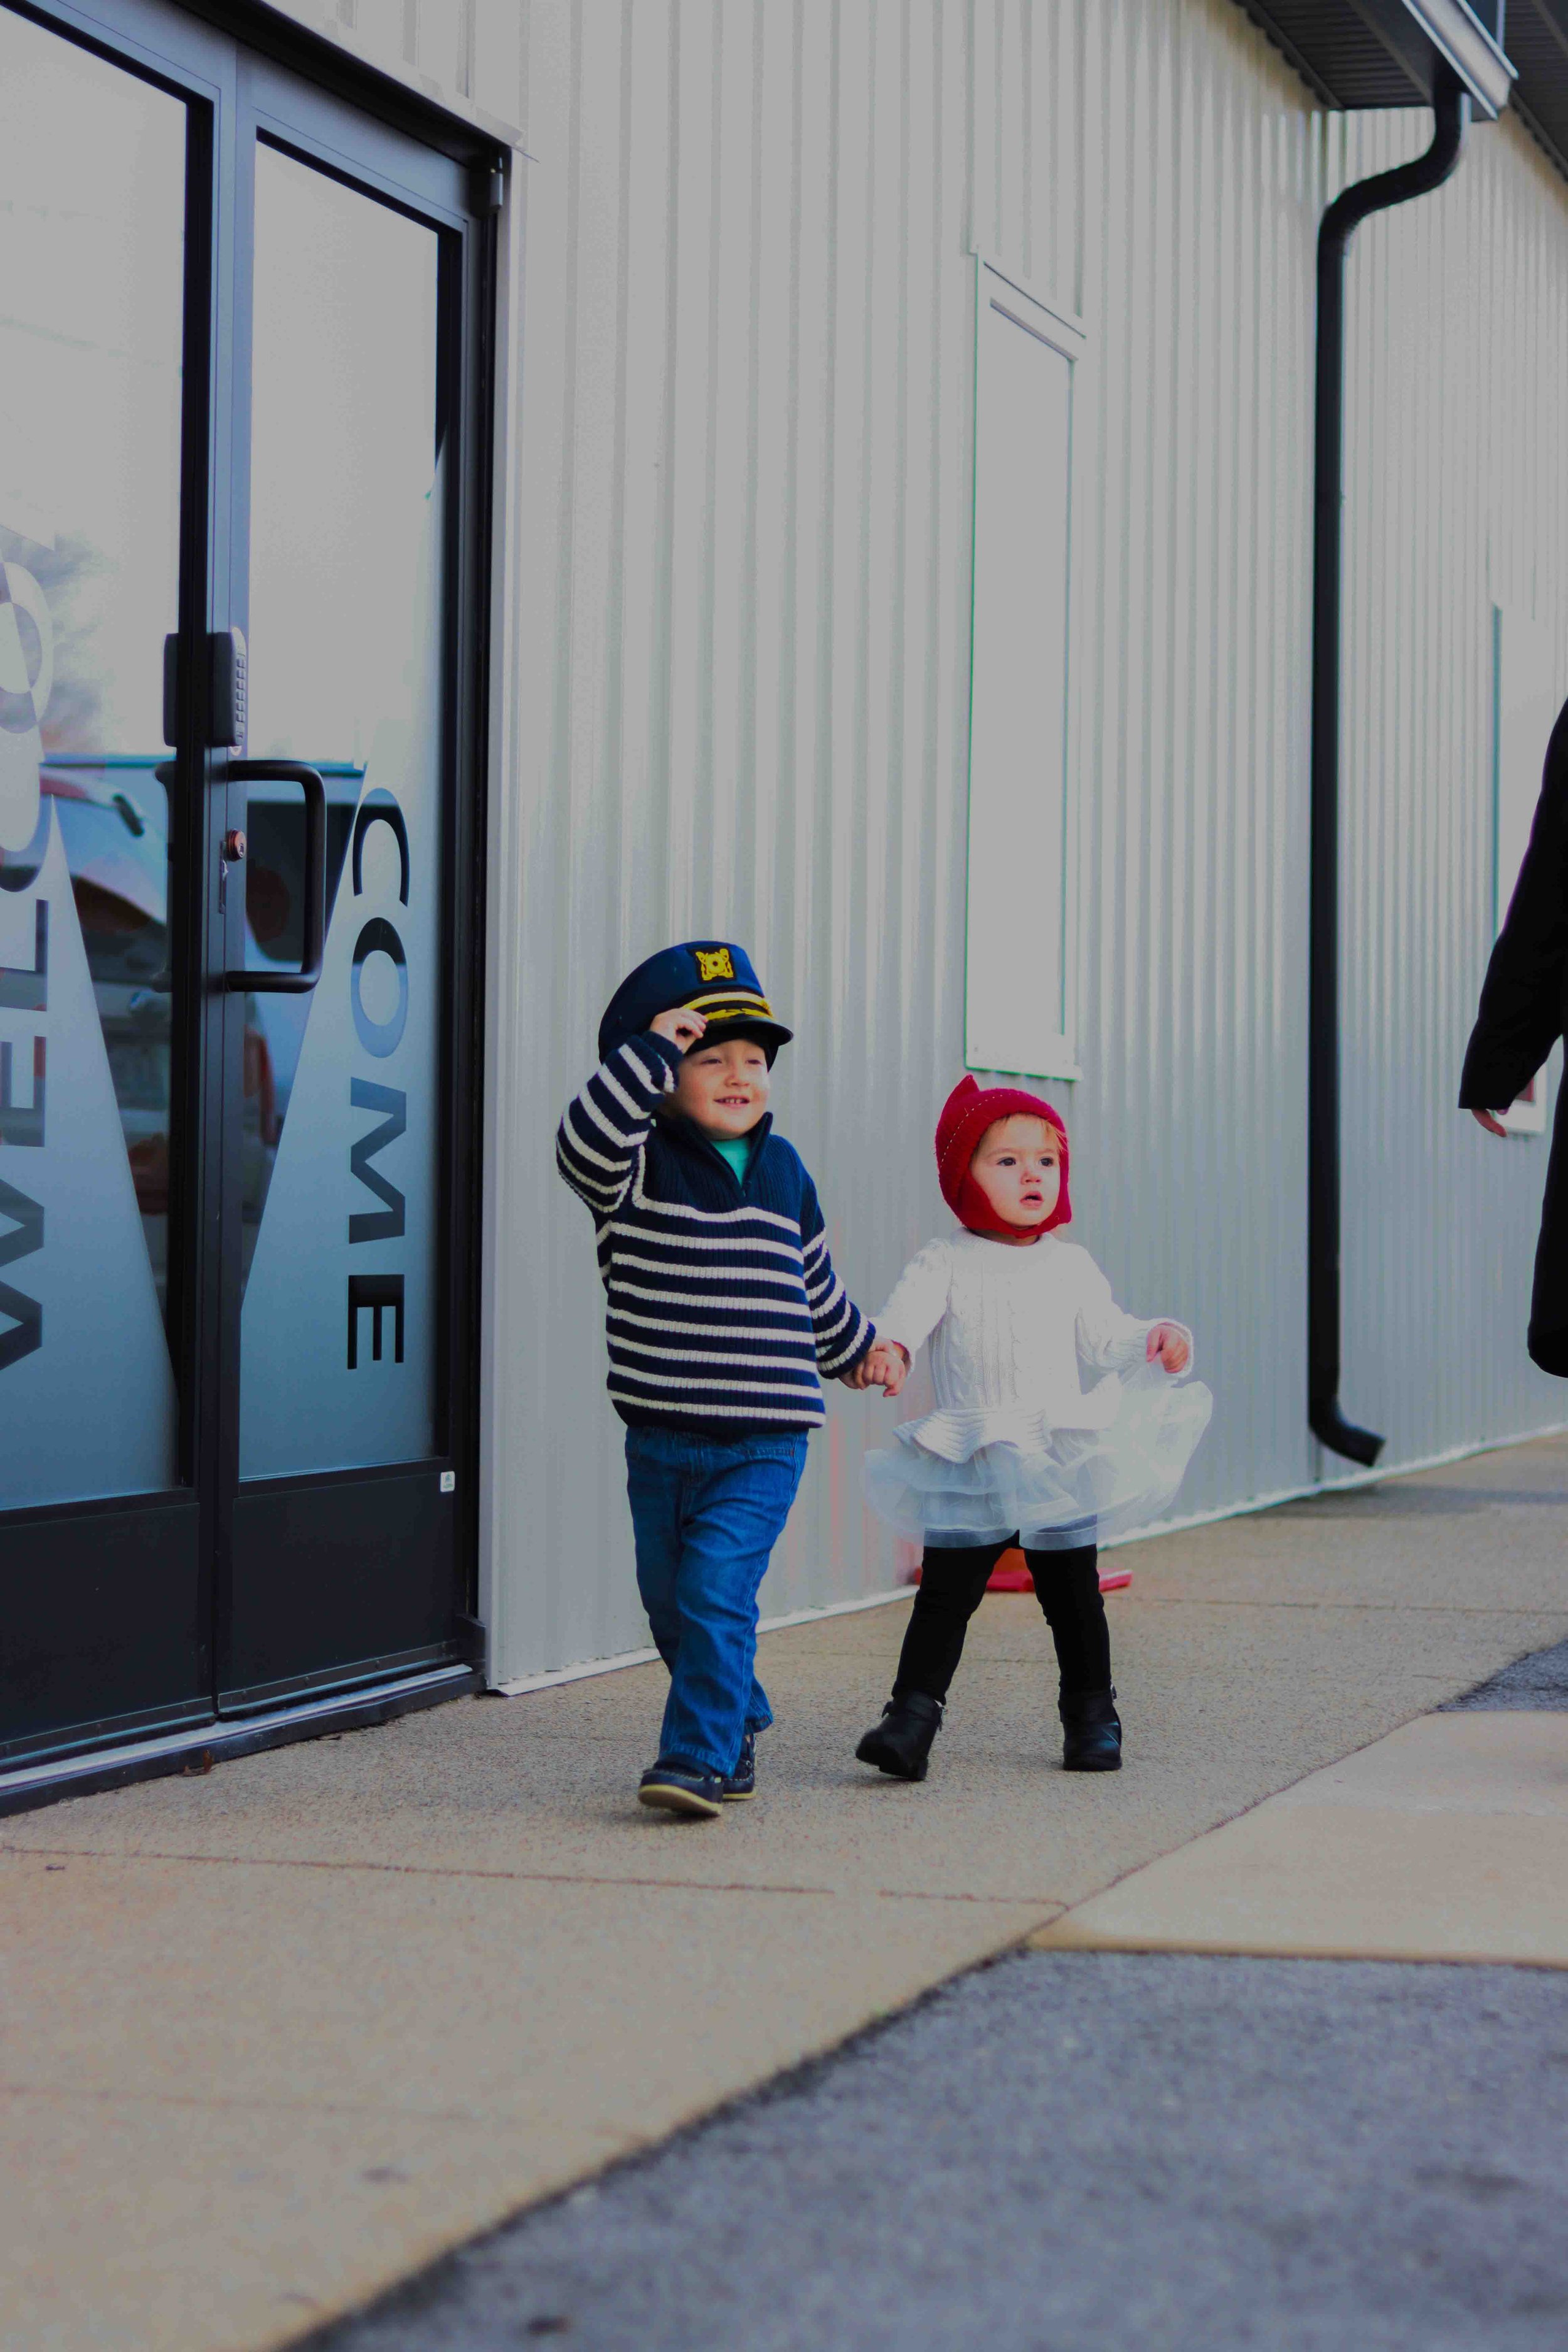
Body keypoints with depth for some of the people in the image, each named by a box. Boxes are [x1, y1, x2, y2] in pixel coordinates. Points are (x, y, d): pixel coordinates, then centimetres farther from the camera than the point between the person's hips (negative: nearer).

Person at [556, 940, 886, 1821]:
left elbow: (815, 1283, 26)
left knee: (716, 1592, -15)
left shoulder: (783, 1170, 10)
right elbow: (586, 1142, -28)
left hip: (763, 1442, 0)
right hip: (661, 1441, 0)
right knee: (672, 1605, 12)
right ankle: (739, 1728, 32)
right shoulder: (641, 1166, -3)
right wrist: (649, 1050, -30)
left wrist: (856, 1349, 38)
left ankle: (700, 1757, -12)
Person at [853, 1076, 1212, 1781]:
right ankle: (912, 1715, -2)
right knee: (945, 1595, -5)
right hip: (970, 1470, -3)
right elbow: (908, 1311, -19)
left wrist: (1155, 1341, -4)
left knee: (1074, 1596, 10)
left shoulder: (1069, 1265, 10)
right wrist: (887, 1348, -40)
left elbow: (1105, 1336, 15)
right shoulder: (946, 1262, -3)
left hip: (1061, 1459, 3)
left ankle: (1092, 1716, 24)